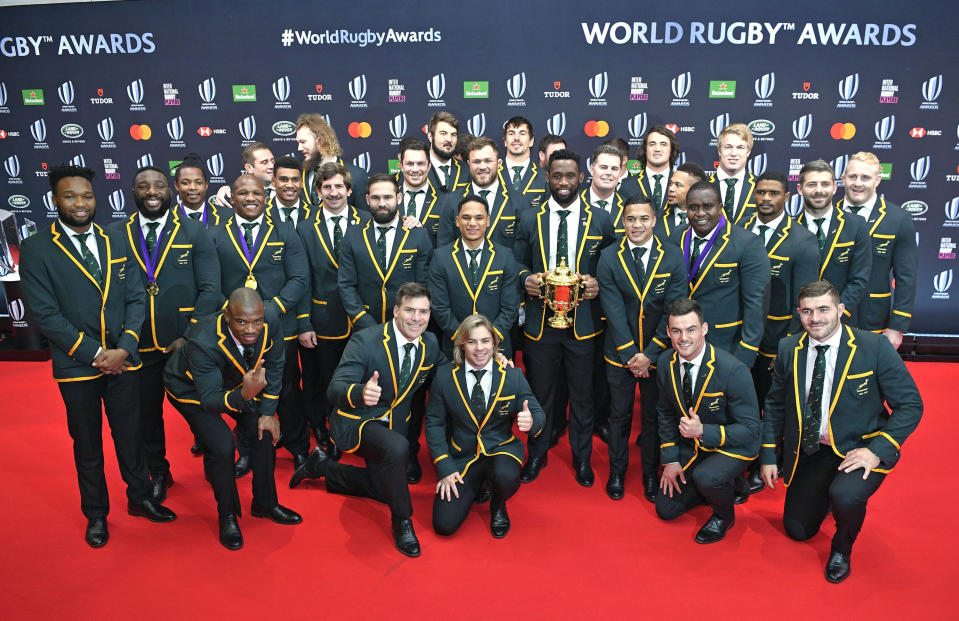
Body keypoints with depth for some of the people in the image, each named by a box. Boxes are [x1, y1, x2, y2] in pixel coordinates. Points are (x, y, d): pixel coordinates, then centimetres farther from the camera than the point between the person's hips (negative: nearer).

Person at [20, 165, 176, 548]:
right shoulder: (36, 249, -6)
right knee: (87, 444, 13)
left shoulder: (115, 242, 6)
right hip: (76, 366, -2)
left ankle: (140, 497, 34)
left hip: (123, 360, 3)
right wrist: (96, 353, -15)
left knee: (130, 434, 14)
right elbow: (45, 314, -11)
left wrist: (125, 348, -11)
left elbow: (135, 298, 2)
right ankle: (95, 514, 31)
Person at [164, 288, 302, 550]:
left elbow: (274, 367, -11)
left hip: (238, 383, 5)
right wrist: (243, 396, -55)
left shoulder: (270, 323, -29)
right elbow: (209, 399, -35)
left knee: (265, 430, -4)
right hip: (192, 388, -5)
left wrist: (268, 412, -10)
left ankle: (265, 503, 18)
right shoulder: (203, 342, -41)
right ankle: (227, 515, 5)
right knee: (221, 445, -20)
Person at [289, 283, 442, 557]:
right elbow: (334, 390, -32)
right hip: (355, 422, -7)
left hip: (392, 425, 7)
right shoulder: (365, 341, -25)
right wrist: (361, 392, -55)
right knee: (397, 447, -37)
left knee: (384, 488, 19)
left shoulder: (430, 343, -7)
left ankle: (322, 466, 39)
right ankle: (401, 521, -13)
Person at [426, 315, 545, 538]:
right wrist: (444, 467, -10)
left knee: (506, 477, -36)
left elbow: (538, 414, -4)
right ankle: (475, 486, 22)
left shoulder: (513, 376, -6)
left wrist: (531, 422, -30)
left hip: (501, 449, -1)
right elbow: (434, 423, -2)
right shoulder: (444, 375, -6)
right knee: (444, 525, -11)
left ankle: (498, 506, 3)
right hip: (460, 456, 1)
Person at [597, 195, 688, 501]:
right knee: (619, 415, 12)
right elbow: (614, 311, -9)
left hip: (658, 353, 0)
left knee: (654, 416, 13)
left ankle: (651, 475, 31)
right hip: (620, 353, 0)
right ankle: (617, 472, 31)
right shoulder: (609, 257, -6)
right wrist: (630, 355, -11)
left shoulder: (673, 257, -7)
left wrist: (650, 353, -13)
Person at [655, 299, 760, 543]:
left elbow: (750, 429, -21)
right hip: (689, 446, 5)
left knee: (705, 477, -35)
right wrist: (670, 459, -2)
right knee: (665, 509, 5)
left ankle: (724, 514, -1)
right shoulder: (665, 363, -10)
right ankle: (715, 486, 29)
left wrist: (704, 431, -34)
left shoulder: (733, 370, -27)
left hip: (732, 447, -5)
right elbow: (665, 413, 4)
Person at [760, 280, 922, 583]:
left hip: (858, 449, -4)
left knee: (845, 496, -34)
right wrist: (769, 455, 2)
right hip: (808, 452, 4)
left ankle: (841, 548, 1)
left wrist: (877, 450, -21)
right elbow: (775, 404, 6)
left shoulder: (876, 348, -15)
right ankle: (825, 493, 40)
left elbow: (910, 405, -10)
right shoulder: (789, 349, -4)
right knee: (798, 529, 7)